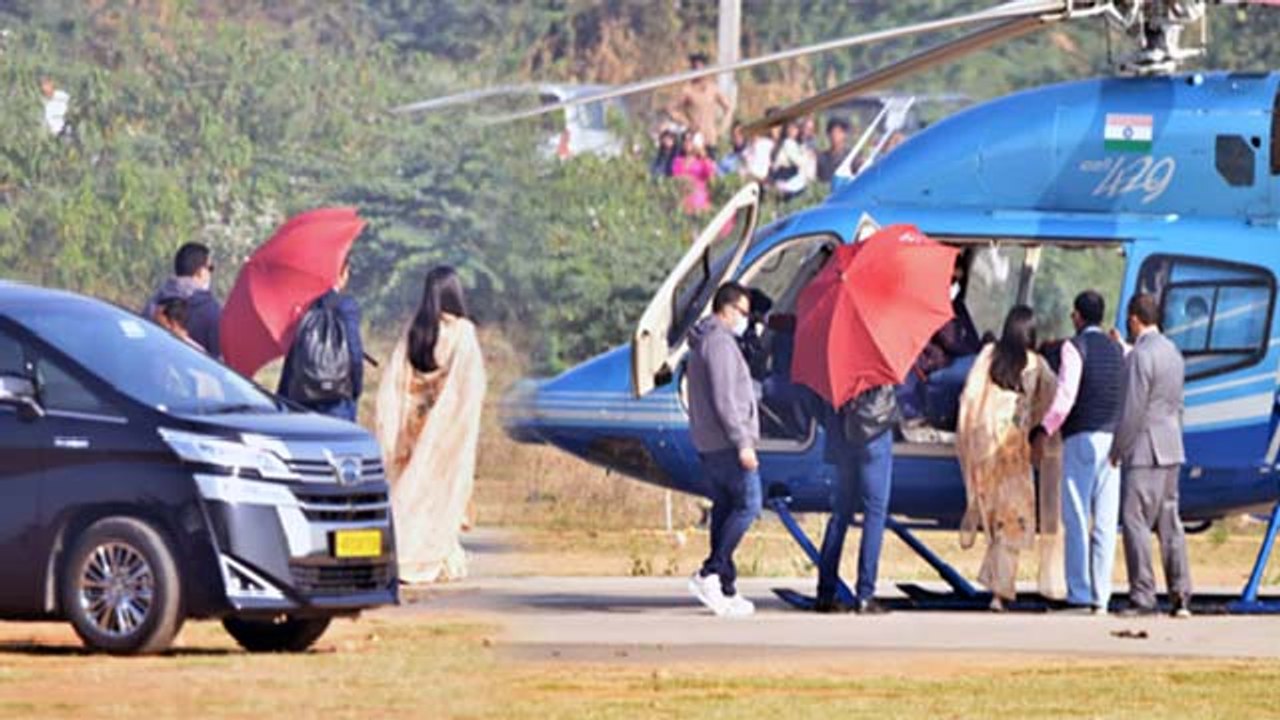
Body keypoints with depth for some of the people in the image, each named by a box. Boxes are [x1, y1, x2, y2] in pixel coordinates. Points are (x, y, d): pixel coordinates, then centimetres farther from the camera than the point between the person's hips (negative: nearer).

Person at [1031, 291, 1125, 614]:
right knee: (1105, 521, 4)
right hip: (1113, 439, 6)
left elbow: (1066, 395, -15)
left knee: (1076, 518, -4)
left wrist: (1044, 431, -12)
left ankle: (1079, 595, -9)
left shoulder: (1074, 348, -6)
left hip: (1081, 438, -6)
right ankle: (1101, 597, 1)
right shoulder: (1117, 350, 14)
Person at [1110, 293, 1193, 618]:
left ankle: (1143, 596, -9)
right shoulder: (1173, 352, 12)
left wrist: (1117, 450, -8)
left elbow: (1132, 411, -17)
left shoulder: (1140, 356, -15)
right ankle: (1181, 596, 7)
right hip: (1171, 451, 9)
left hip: (1143, 452, -9)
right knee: (1169, 522, 10)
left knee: (1135, 520, -6)